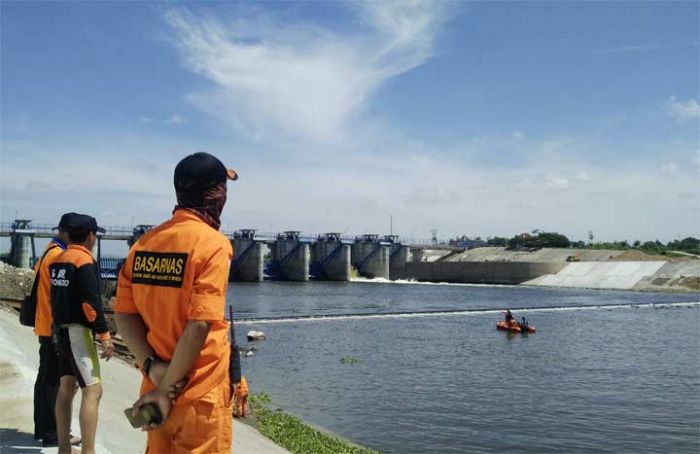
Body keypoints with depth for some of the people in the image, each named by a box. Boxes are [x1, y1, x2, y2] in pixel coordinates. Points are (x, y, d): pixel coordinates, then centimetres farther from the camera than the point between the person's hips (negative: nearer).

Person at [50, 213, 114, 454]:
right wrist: (104, 335, -18)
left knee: (66, 386, 17)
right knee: (92, 390, -8)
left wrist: (60, 324, 19)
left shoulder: (57, 260, 9)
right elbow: (91, 302, -21)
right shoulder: (84, 260, -15)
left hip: (60, 329, 9)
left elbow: (55, 297, 13)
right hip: (78, 330, -9)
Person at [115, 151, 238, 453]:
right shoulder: (212, 244, -16)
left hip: (156, 387, 6)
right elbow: (200, 326, -22)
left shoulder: (145, 243, 4)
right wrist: (167, 390, -15)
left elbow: (124, 314, 0)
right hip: (202, 395, -6)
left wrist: (153, 367, -8)